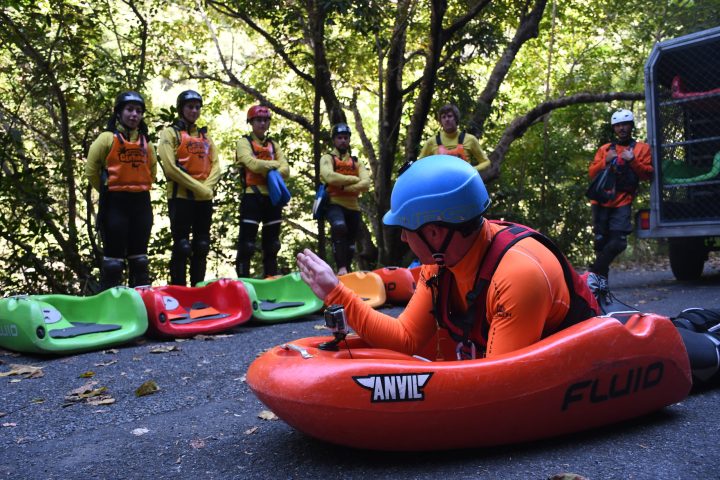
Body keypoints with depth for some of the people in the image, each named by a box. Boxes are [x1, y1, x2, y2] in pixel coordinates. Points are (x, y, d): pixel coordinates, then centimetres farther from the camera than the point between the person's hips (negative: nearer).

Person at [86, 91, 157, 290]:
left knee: (139, 254, 11)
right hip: (115, 203, -5)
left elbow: (153, 169, 25)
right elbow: (91, 170, -3)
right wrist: (108, 191, 4)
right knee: (114, 254, -2)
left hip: (141, 203, 5)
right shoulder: (108, 138, -3)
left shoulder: (144, 141, 13)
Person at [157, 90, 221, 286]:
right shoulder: (170, 133, -1)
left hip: (205, 199, 6)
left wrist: (207, 187, -9)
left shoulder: (205, 136, 17)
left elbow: (215, 165, 10)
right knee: (182, 246, -5)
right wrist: (198, 187, -15)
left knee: (201, 246, 9)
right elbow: (171, 167, -12)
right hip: (180, 198, -6)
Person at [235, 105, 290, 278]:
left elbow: (286, 170, 5)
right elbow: (253, 164, -17)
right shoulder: (244, 142, 3)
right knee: (246, 243, -8)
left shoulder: (274, 145, 19)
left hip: (272, 197, 6)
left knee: (272, 243, 10)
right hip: (253, 197, -6)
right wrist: (275, 164, -7)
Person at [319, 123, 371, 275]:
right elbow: (330, 177, -17)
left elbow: (366, 184, -1)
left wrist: (345, 187, -14)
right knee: (339, 228, -34)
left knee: (350, 242, 12)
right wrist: (355, 179, -9)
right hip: (334, 204, -5)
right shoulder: (327, 158, 5)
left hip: (353, 207, 5)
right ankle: (341, 268, -35)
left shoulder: (356, 162, 17)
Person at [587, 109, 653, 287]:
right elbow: (591, 173, 8)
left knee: (618, 242, -16)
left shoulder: (642, 148, 10)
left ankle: (595, 271, -5)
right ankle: (602, 277, 13)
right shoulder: (604, 149, 17)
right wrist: (605, 161, -9)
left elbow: (648, 173, 1)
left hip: (622, 202, -2)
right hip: (601, 201, 2)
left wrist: (633, 161, -14)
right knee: (601, 240, 2)